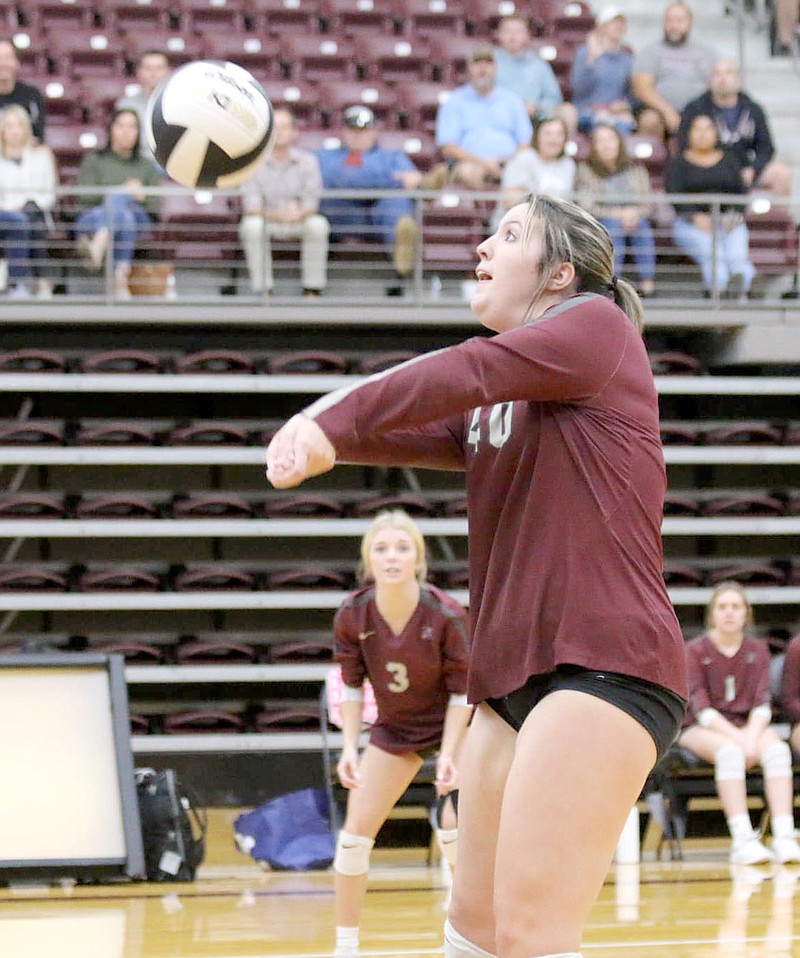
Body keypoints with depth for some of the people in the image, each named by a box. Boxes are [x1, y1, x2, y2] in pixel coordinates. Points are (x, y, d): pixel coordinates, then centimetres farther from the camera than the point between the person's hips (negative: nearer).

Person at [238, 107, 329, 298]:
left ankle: (312, 289, -20)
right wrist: (274, 214, -33)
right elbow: (251, 208, -12)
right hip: (267, 221, -1)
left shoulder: (307, 161, -2)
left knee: (318, 224, -31)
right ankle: (262, 290, -26)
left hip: (299, 223, 1)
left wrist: (298, 213, -32)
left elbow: (311, 205, -7)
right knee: (252, 225, -34)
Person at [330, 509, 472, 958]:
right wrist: (351, 747, -12)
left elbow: (462, 690, -19)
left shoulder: (447, 614, -28)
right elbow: (352, 685, -5)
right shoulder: (353, 615, -19)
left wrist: (448, 755, -24)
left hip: (453, 724, -4)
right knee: (356, 831, -1)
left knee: (455, 834, -13)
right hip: (394, 728, 4)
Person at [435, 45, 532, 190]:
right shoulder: (454, 102, 14)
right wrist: (482, 162, -11)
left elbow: (525, 143, 17)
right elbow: (447, 148, 3)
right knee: (467, 172, -38)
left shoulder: (512, 100, 22)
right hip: (472, 163, -1)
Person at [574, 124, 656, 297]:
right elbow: (587, 206, -2)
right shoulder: (586, 170, 10)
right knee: (613, 224, -37)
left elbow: (646, 203, 11)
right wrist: (616, 214, -15)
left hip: (634, 219, 2)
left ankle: (647, 282, -37)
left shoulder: (636, 169, 18)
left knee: (643, 224, -34)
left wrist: (634, 213, -13)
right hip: (600, 222, -2)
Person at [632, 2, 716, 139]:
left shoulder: (706, 54, 21)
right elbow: (642, 88, 0)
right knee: (650, 120, -36)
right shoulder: (649, 53, 13)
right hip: (658, 109, -1)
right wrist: (667, 110, -16)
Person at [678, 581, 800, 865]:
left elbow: (762, 704, -1)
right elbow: (702, 708, -10)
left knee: (777, 748, -31)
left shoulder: (758, 650, 9)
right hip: (702, 729, -3)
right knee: (730, 752, -37)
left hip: (747, 726, 3)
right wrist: (738, 738, -23)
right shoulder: (695, 650, -2)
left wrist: (751, 736, -21)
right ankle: (743, 840, -46)